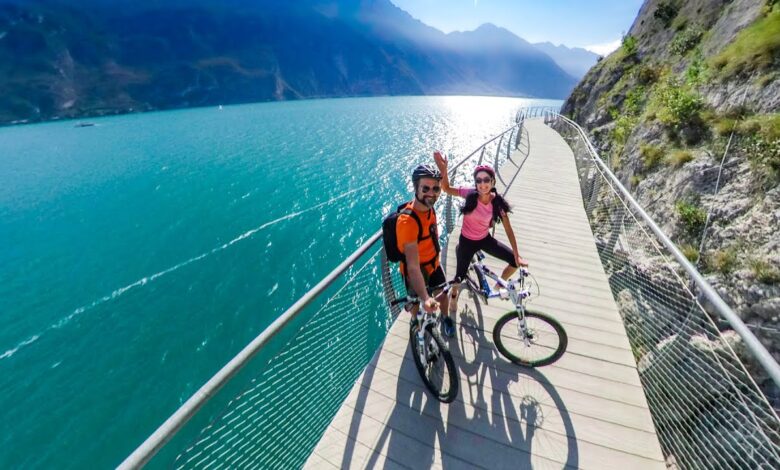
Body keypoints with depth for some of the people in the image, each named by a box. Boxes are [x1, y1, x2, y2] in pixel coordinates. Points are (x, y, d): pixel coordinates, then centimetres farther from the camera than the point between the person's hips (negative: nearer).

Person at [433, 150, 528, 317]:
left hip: (485, 240, 3)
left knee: (515, 261, 1)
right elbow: (447, 189, -18)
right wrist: (443, 170, -38)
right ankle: (453, 297, 41)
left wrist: (517, 255, -10)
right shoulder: (470, 194, -23)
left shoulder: (498, 203, -17)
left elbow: (508, 230, -11)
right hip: (467, 241, -2)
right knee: (460, 276, 6)